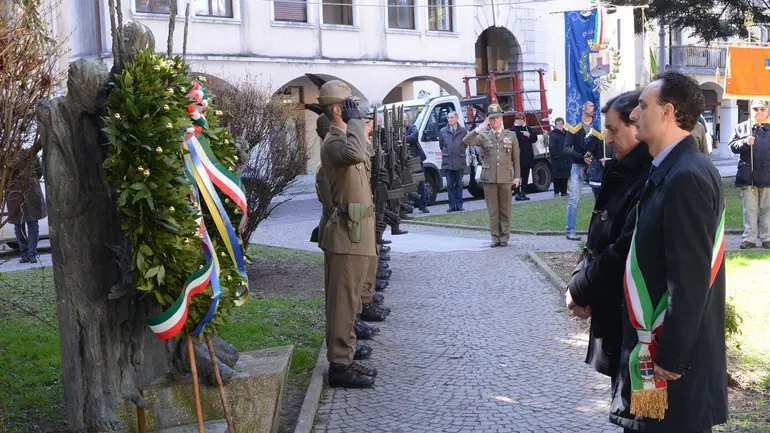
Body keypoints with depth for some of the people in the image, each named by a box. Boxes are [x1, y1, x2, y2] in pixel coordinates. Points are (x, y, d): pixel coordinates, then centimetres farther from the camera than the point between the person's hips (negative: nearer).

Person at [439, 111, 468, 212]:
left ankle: (459, 205, 9)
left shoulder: (463, 131, 1)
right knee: (450, 185, 3)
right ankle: (452, 205, 6)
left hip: (460, 162, -1)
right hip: (447, 162, 1)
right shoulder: (443, 131, 5)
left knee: (459, 184, 5)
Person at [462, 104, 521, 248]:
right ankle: (495, 237, 10)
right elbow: (466, 141, -10)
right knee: (492, 210, 3)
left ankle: (504, 237, 11)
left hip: (505, 178, 0)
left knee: (505, 210, 4)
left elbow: (516, 158, 11)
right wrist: (479, 129, -13)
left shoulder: (511, 136, 9)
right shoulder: (483, 136, 6)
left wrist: (517, 177, 6)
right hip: (489, 178, 0)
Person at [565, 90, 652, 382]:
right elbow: (598, 239, 13)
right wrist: (579, 280, -2)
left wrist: (580, 290, -12)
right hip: (613, 312, 9)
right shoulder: (622, 174, 11)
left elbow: (625, 253, -24)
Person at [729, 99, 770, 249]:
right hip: (748, 176, 0)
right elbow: (733, 145, 3)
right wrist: (745, 142, -13)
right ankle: (749, 238, 7)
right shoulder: (742, 128, 10)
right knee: (750, 209, 3)